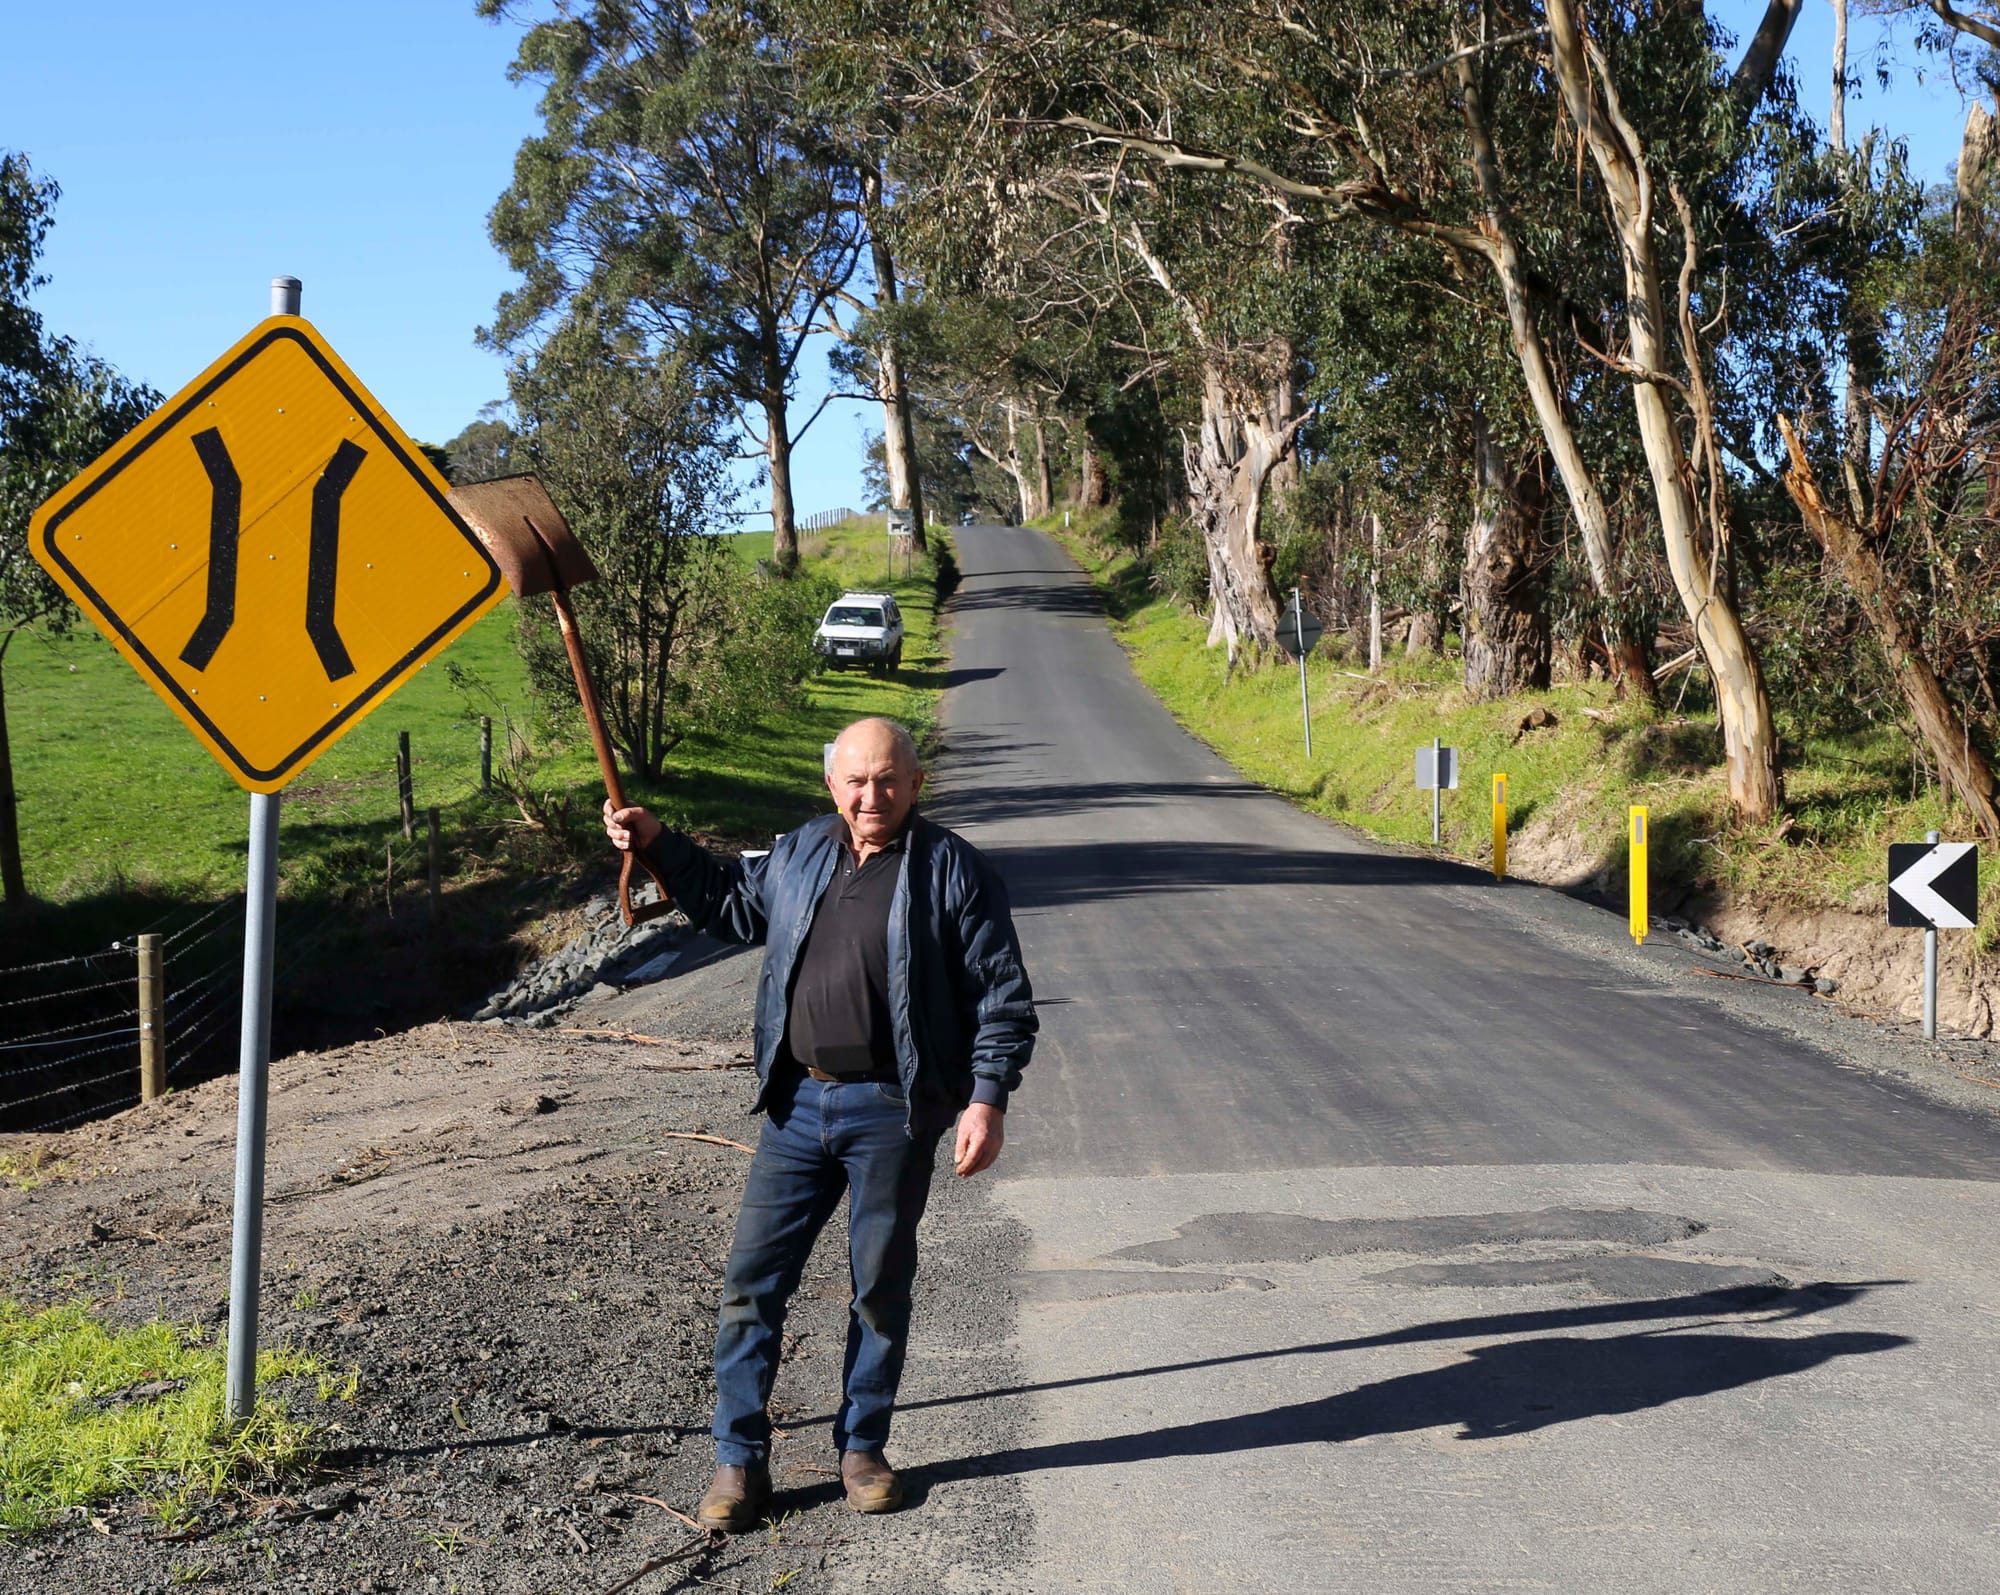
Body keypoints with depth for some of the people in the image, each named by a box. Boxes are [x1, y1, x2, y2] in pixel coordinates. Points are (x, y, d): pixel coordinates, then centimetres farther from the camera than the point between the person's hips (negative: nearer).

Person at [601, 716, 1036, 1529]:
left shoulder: (953, 870, -5)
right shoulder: (800, 853, 10)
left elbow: (1003, 997, -6)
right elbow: (733, 904, 29)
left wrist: (988, 1098, -15)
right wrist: (658, 844, 19)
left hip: (892, 1111, -4)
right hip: (798, 1103, 4)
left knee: (881, 1286, 7)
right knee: (752, 1279, 2)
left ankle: (862, 1448, 25)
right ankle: (739, 1462, 11)